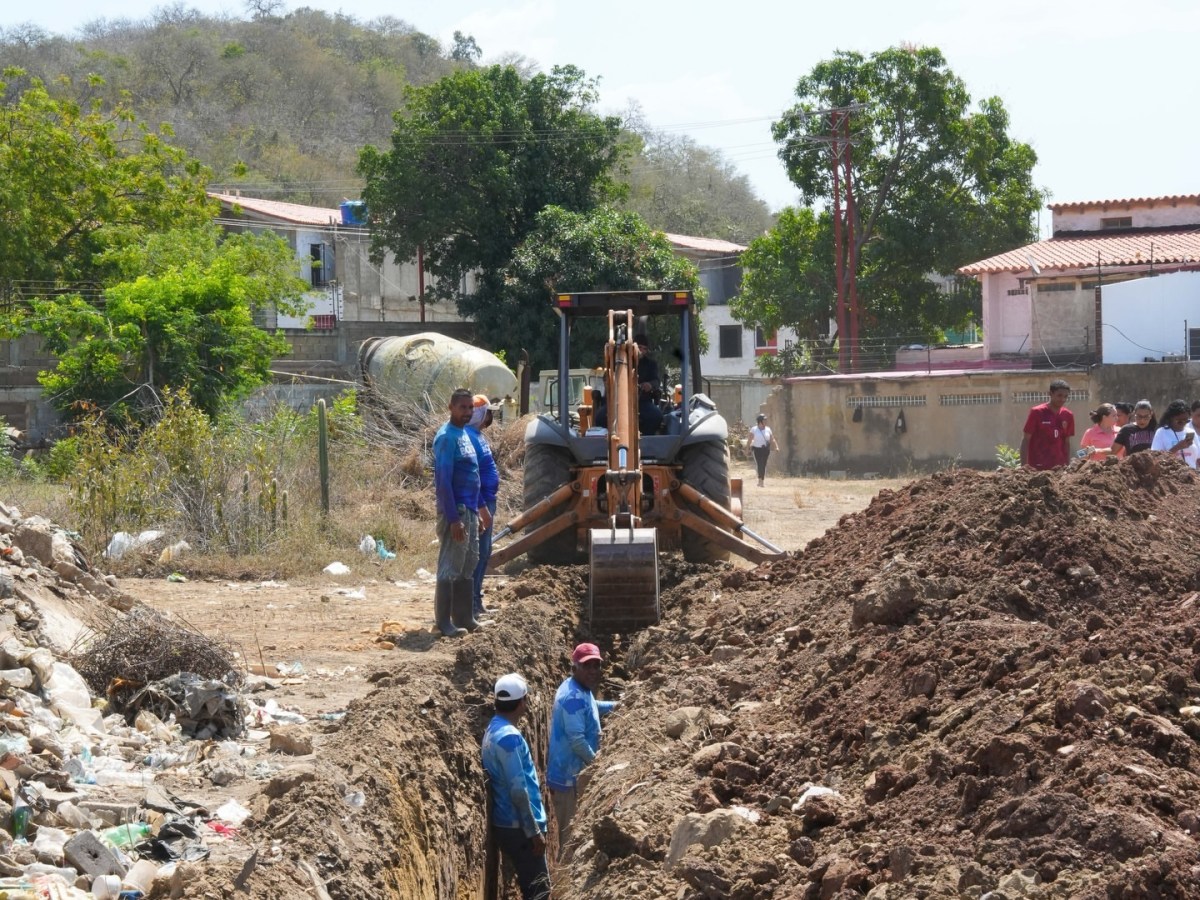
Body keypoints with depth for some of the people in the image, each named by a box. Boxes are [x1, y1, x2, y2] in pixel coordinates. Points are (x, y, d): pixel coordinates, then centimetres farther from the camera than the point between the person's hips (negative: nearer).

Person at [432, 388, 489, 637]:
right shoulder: (446, 437, -15)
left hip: (470, 511, 10)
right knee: (450, 569, -6)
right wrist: (453, 518, -23)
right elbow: (444, 481, -20)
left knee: (468, 567, 14)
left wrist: (480, 507, 24)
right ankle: (444, 622, -3)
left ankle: (464, 618, 20)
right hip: (456, 513, -10)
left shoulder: (464, 435, 15)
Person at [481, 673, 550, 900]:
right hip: (518, 827, -10)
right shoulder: (509, 737, -21)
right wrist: (534, 831, -18)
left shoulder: (493, 730, 10)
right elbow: (518, 790, -23)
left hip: (506, 823, 10)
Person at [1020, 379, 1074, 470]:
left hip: (1059, 468, 4)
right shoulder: (1037, 412, -4)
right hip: (1037, 468, -4)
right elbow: (1026, 440, -4)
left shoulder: (1068, 416, 8)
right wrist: (1024, 466, -10)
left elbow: (1067, 443, 14)